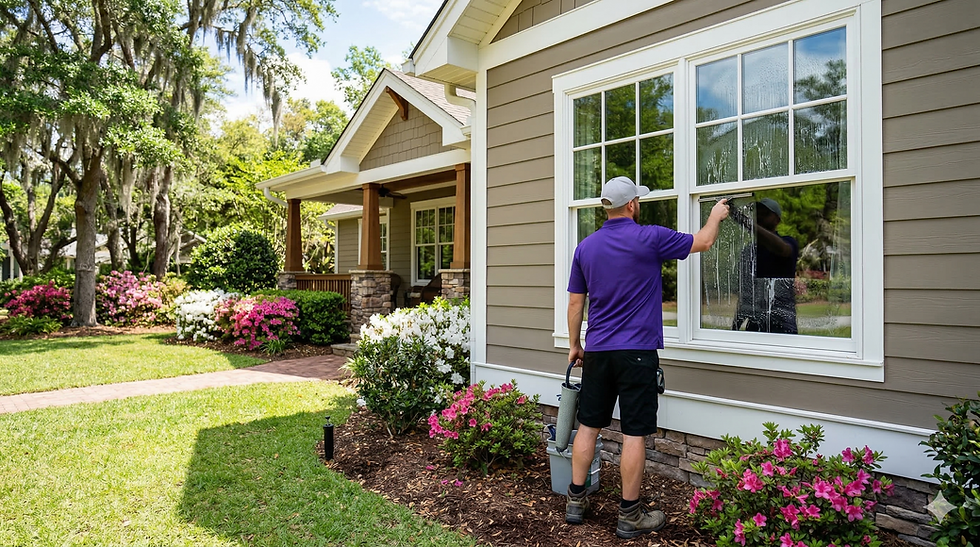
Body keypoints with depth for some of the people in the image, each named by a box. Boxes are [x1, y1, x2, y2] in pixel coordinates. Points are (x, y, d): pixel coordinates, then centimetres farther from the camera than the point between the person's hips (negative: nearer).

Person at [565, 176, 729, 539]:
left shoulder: (585, 247, 5)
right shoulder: (650, 238, -8)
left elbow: (575, 302, 8)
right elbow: (703, 242, 6)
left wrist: (574, 345, 19)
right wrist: (716, 215, 26)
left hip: (597, 351, 5)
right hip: (637, 352, -4)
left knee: (588, 426, 12)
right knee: (634, 433, 3)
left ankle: (576, 501, 21)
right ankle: (630, 516, 12)